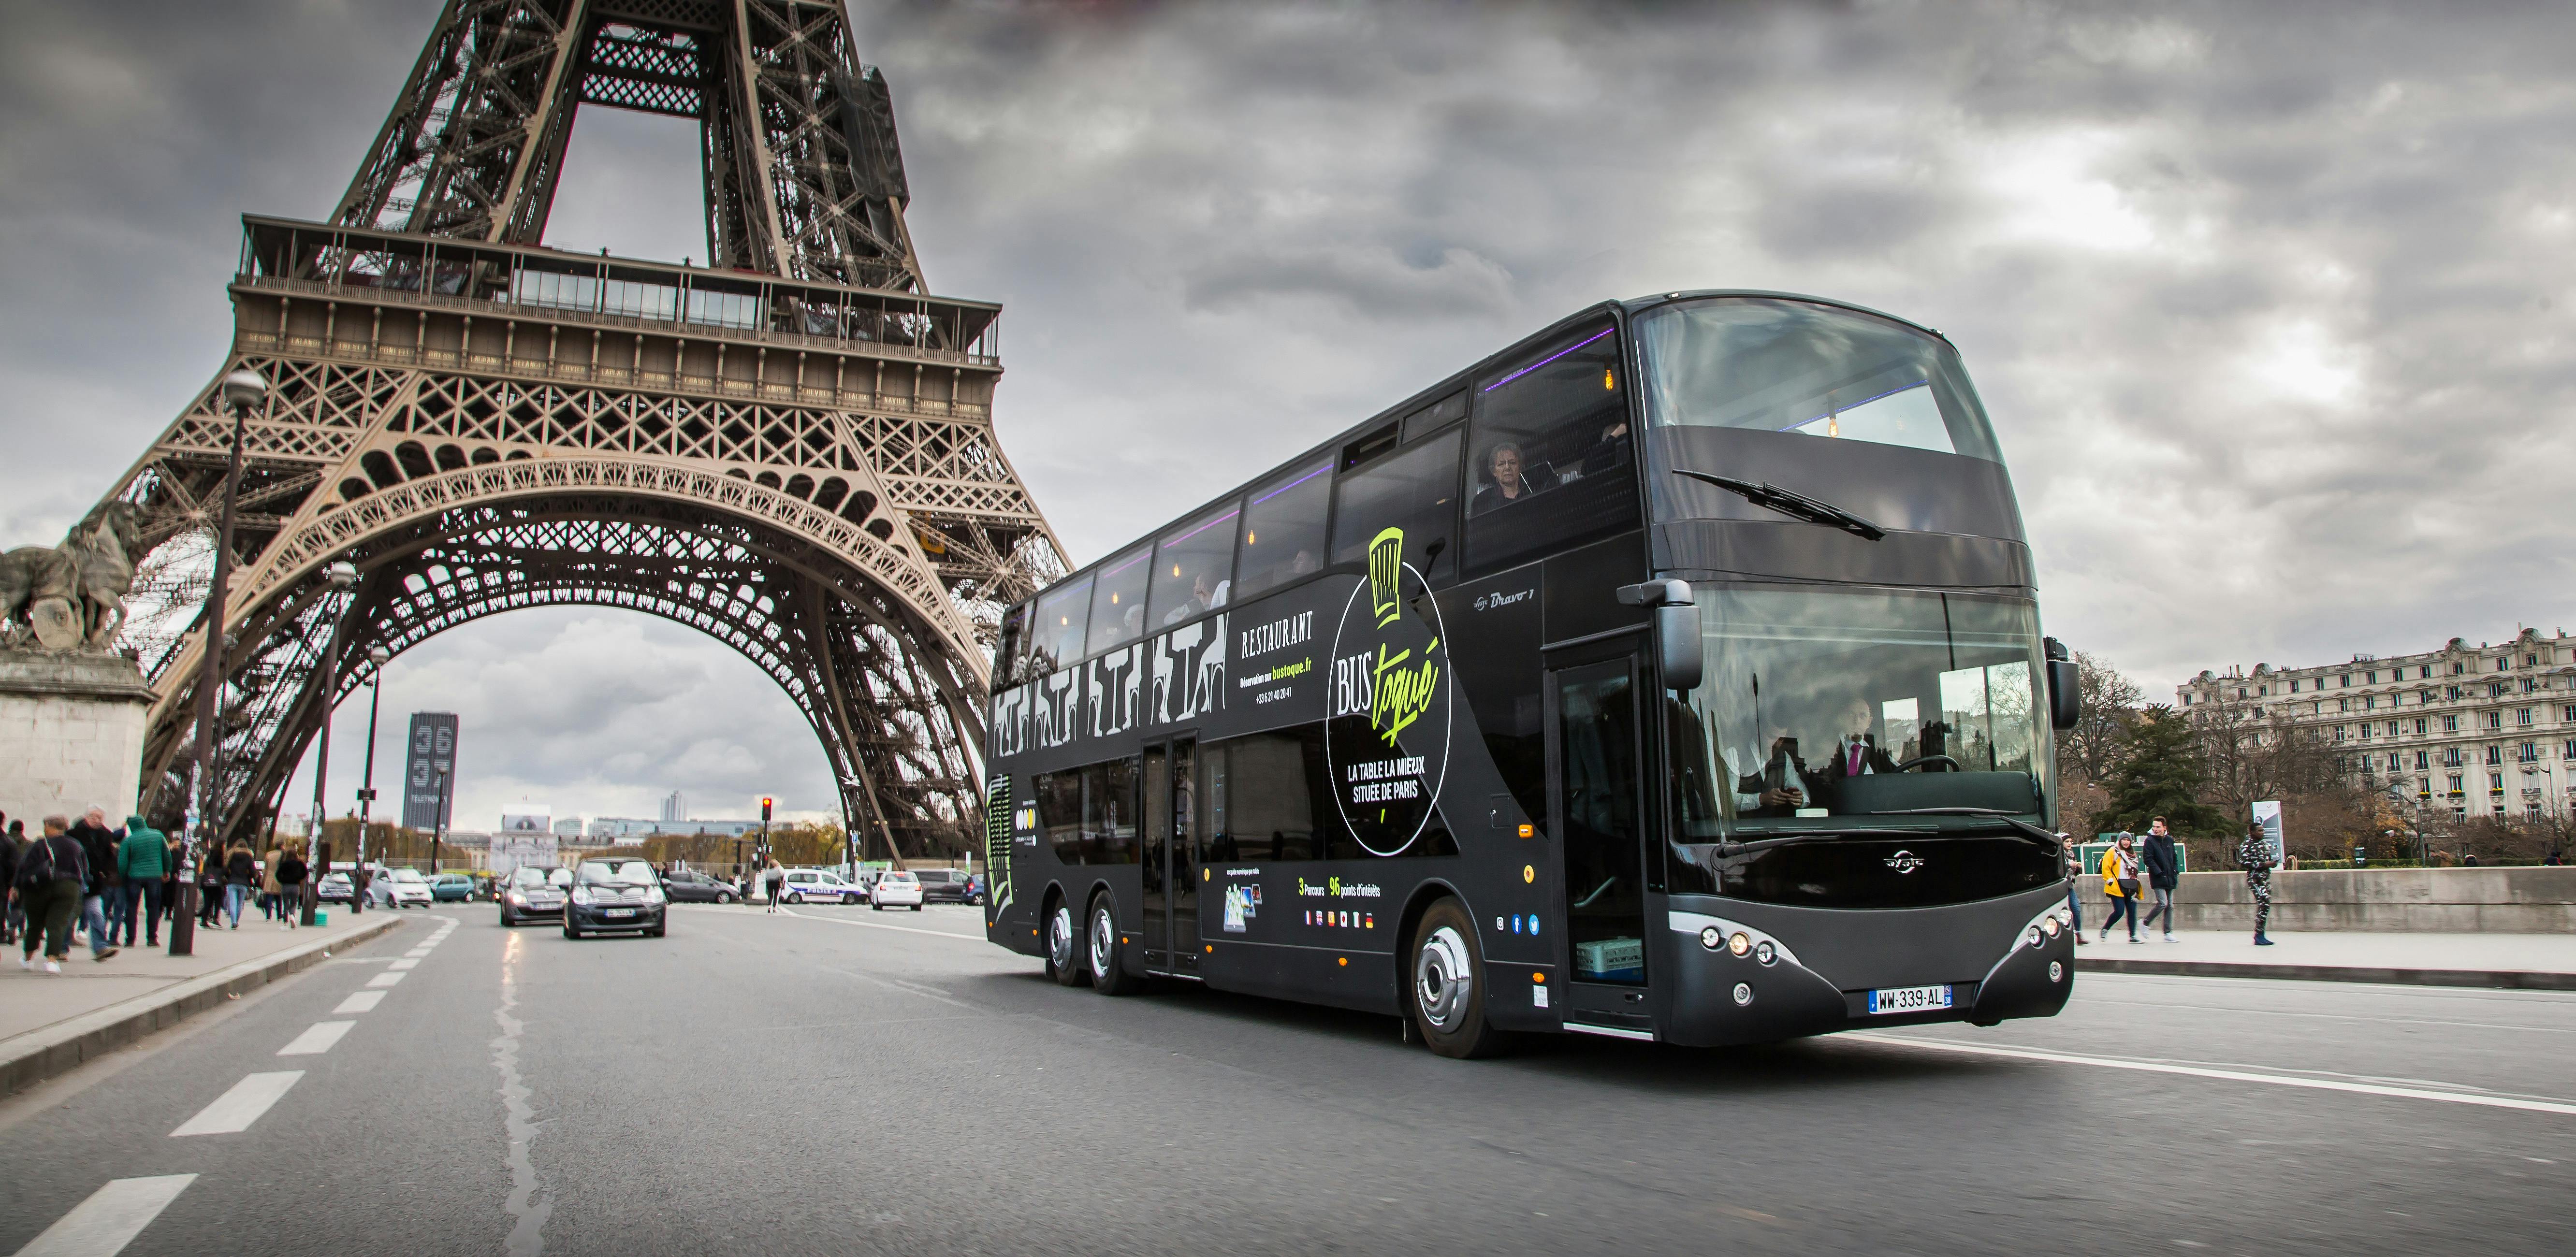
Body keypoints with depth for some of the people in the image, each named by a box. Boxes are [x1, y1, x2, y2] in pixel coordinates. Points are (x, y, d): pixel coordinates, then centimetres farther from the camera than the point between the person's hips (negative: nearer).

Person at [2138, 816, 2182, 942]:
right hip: (2158, 880, -6)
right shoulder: (2150, 841, -8)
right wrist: (2160, 873, -18)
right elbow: (2148, 859, -13)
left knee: (2170, 906, 6)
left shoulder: (2169, 840, 9)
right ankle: (2145, 923, 3)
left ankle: (2168, 933, 10)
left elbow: (2175, 857, 20)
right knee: (2163, 903, -15)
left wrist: (2176, 871, 7)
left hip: (2170, 879, 6)